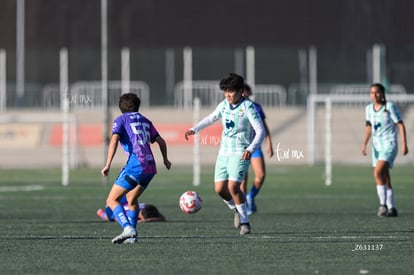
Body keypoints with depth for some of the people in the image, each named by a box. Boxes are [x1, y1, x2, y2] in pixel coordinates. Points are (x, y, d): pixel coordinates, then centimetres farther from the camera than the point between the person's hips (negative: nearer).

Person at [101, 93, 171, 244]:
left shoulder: (120, 120, 7)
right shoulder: (145, 120, 23)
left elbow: (114, 140, -10)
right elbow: (160, 141, 25)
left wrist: (108, 165, -15)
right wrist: (165, 160, 41)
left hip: (135, 166, -6)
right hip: (150, 167, 6)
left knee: (112, 200, -4)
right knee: (131, 199, 25)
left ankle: (128, 228, -25)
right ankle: (131, 235, 17)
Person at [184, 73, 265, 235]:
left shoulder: (248, 107, -12)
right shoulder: (224, 105, 6)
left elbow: (260, 131, -16)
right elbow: (211, 118, 25)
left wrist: (251, 149, -30)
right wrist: (194, 129, 16)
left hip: (240, 153, -6)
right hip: (224, 152, 6)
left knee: (233, 186, -19)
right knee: (219, 189, 1)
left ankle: (244, 221, -4)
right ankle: (237, 209, 29)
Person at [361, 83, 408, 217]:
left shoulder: (390, 107, -8)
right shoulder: (369, 108, 9)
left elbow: (400, 125, -7)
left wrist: (404, 144, -12)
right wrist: (364, 144, 7)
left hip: (389, 145, -7)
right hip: (376, 146, 7)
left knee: (378, 172, -23)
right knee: (385, 179, 7)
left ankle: (383, 204, -19)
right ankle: (391, 208, 12)